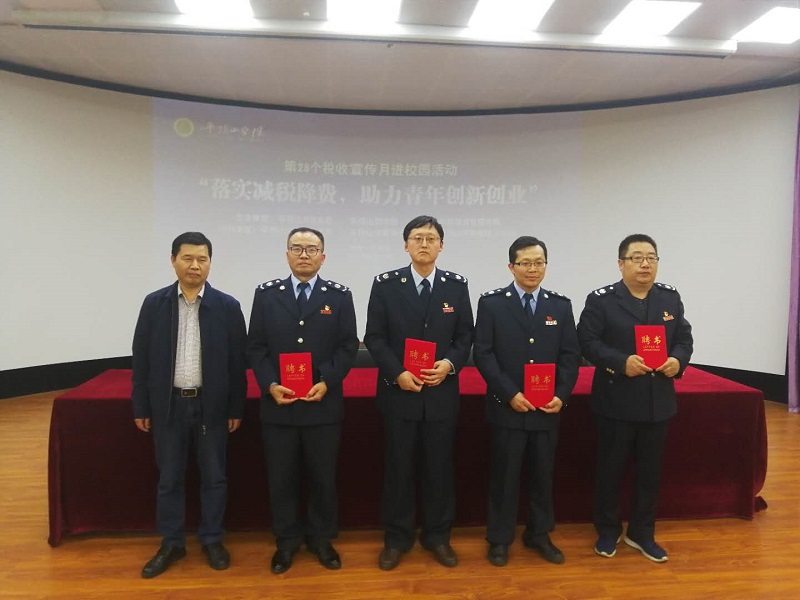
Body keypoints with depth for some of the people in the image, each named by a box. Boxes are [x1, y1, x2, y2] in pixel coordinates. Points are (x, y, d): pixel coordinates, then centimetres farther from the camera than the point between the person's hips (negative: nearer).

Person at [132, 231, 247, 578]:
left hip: (212, 405, -1)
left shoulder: (227, 306, -4)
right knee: (169, 479, 13)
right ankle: (171, 543, 29)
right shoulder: (154, 303, -1)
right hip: (168, 405, 1)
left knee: (213, 477, 11)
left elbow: (237, 361, -2)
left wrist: (236, 408, -2)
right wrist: (141, 407, 1)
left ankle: (212, 540, 28)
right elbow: (141, 358, 2)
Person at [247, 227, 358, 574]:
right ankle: (286, 540, 29)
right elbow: (255, 347, 1)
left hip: (324, 404, 0)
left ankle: (321, 538, 30)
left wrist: (327, 382, -14)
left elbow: (348, 347, -1)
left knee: (323, 476, 11)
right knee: (281, 477, 11)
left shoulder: (339, 295, 2)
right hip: (278, 403, 1)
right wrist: (270, 385, -12)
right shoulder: (266, 294, 4)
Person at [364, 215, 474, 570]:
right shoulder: (385, 284, -2)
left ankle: (437, 536, 29)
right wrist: (397, 373, -14)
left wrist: (450, 364, -13)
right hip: (398, 391, -1)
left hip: (442, 392, 1)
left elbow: (465, 337, 5)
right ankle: (396, 538, 25)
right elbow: (374, 337, -3)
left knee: (439, 467, 11)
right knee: (398, 467, 9)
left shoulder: (457, 285, 2)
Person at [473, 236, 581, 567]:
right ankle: (499, 539, 24)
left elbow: (571, 355, 5)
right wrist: (510, 395, -15)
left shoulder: (560, 305, 6)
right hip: (507, 407, -3)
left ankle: (539, 534, 32)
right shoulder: (491, 303, -4)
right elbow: (483, 354, -8)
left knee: (543, 474, 14)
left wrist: (561, 395, -8)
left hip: (547, 409, 3)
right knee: (504, 475, 8)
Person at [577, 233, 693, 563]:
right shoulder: (601, 299, -7)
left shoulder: (671, 297, 7)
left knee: (650, 471, 14)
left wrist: (678, 360, -12)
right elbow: (587, 342, -13)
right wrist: (621, 362, -24)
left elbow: (684, 338, 9)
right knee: (611, 469, 8)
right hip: (616, 402, -4)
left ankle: (642, 533, 31)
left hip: (657, 402, 4)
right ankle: (608, 531, 27)